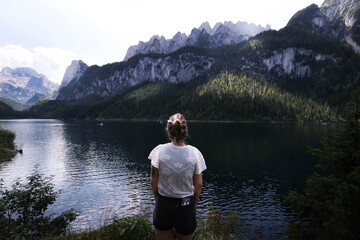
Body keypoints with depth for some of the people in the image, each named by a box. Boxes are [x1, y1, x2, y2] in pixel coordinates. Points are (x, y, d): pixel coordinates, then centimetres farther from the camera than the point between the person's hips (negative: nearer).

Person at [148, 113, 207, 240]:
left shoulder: (160, 150, -15)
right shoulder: (194, 153, -13)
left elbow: (153, 180, -6)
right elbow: (198, 184, -6)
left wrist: (157, 198, 11)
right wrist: (194, 203, 11)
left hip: (163, 203, 0)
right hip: (186, 205, 0)